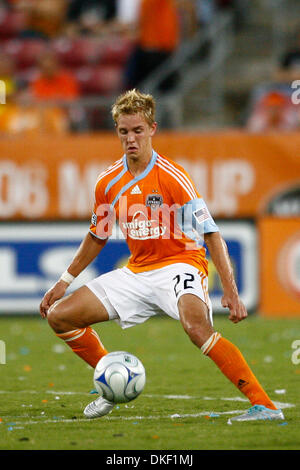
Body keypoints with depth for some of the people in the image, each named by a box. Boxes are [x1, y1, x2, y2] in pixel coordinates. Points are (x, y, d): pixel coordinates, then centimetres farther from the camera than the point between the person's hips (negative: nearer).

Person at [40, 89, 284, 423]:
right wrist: (64, 282, 20)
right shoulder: (108, 183, 2)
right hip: (137, 269, 7)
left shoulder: (172, 177, -16)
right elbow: (97, 236, 20)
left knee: (197, 326, -38)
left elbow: (210, 233, -18)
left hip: (180, 264, -7)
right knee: (59, 316, 0)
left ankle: (263, 405, -38)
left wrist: (230, 292, -25)